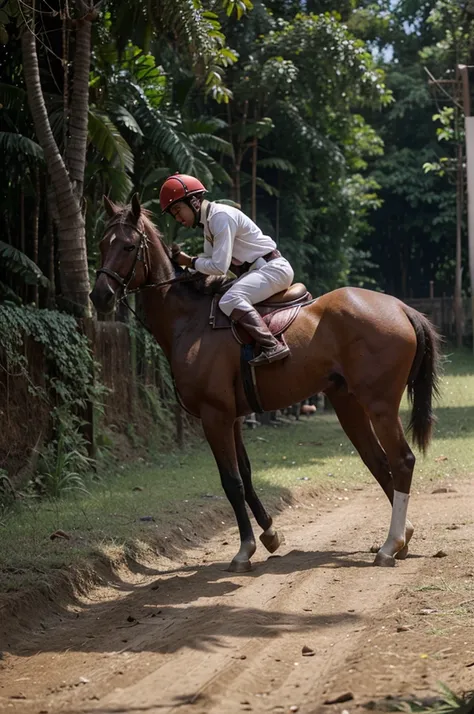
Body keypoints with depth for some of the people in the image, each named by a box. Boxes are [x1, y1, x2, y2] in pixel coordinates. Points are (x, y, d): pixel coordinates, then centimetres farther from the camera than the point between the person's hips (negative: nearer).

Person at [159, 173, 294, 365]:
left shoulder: (221, 216, -18)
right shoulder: (208, 221, 12)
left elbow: (219, 267, -22)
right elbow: (209, 261, 17)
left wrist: (189, 261, -9)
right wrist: (182, 269, 4)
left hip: (272, 268, -11)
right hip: (255, 270, 11)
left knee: (230, 300, -30)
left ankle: (272, 346, -38)